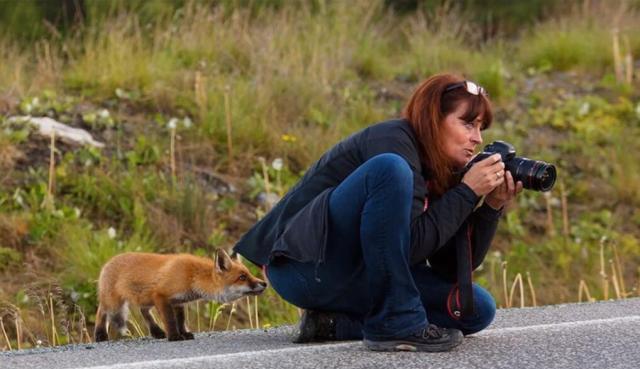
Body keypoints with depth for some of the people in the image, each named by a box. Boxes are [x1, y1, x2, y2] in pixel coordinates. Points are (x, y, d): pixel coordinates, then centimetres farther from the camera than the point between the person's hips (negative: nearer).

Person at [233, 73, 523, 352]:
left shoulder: (438, 170, 10)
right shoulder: (393, 140, -14)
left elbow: (453, 269, 6)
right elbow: (411, 244, -23)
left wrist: (492, 206, -3)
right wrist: (467, 193, -18)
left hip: (357, 277, 9)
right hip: (304, 265, -9)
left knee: (477, 309, -1)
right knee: (390, 169, -29)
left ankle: (336, 323, -4)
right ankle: (396, 322, -25)